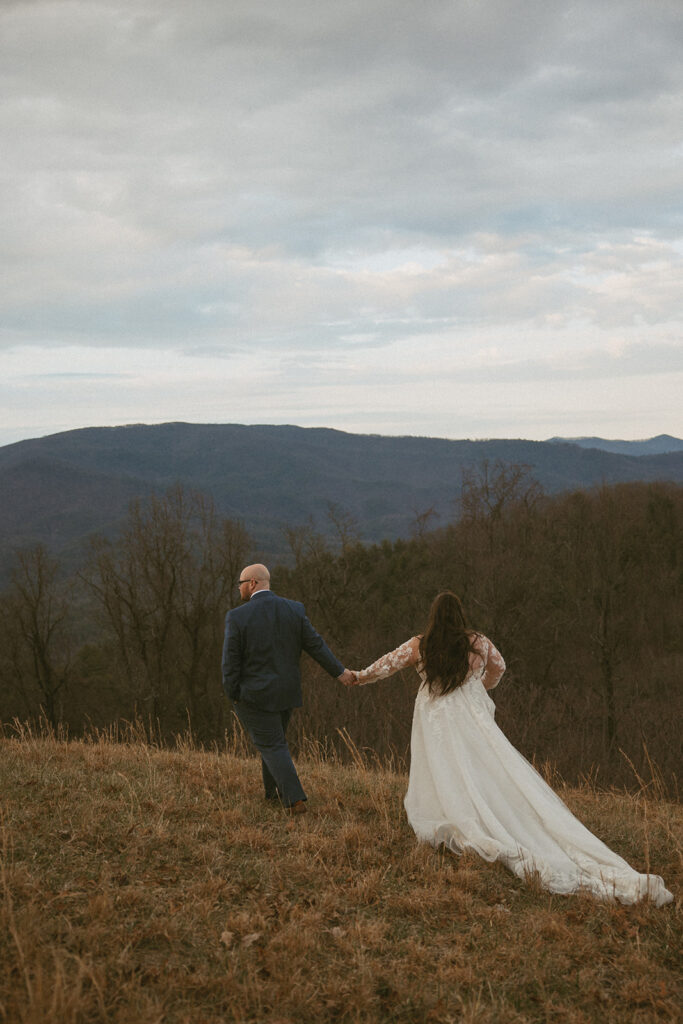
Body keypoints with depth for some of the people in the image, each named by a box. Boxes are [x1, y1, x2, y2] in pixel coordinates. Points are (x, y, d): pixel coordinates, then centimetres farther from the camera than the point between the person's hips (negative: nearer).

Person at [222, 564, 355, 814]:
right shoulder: (294, 610, -5)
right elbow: (315, 645, 0)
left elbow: (231, 662, -14)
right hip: (287, 691, 5)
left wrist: (233, 696, -2)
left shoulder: (237, 617, -16)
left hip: (254, 695, -5)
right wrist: (339, 671, 10)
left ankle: (295, 800, -6)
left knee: (272, 746, 3)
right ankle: (273, 791, 34)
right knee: (273, 739, 23)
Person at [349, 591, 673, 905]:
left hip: (438, 733, -1)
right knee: (516, 791, -2)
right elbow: (498, 668, 25)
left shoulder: (419, 646, 3)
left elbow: (386, 665, 15)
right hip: (476, 726, 2)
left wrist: (359, 677, 35)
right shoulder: (480, 644, 7)